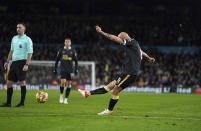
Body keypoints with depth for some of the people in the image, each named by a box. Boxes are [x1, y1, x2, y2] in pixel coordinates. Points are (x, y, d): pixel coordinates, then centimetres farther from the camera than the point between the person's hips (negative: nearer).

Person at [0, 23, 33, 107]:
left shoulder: (27, 39, -5)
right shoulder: (14, 38, 16)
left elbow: (30, 53, -10)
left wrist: (26, 65, -19)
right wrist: (7, 62, 19)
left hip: (22, 62, -7)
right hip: (14, 62, 7)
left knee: (22, 81, -7)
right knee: (9, 82, 4)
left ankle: (22, 103, -1)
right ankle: (8, 103, 9)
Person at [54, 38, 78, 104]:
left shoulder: (73, 51, 7)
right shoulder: (61, 50, 6)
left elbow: (76, 61, 11)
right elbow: (57, 60, 10)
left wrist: (76, 69, 1)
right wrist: (55, 68, 5)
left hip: (70, 70, 2)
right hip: (63, 69, -2)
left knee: (69, 84, -1)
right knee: (63, 82, -19)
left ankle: (66, 99, 7)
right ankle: (61, 95, 2)